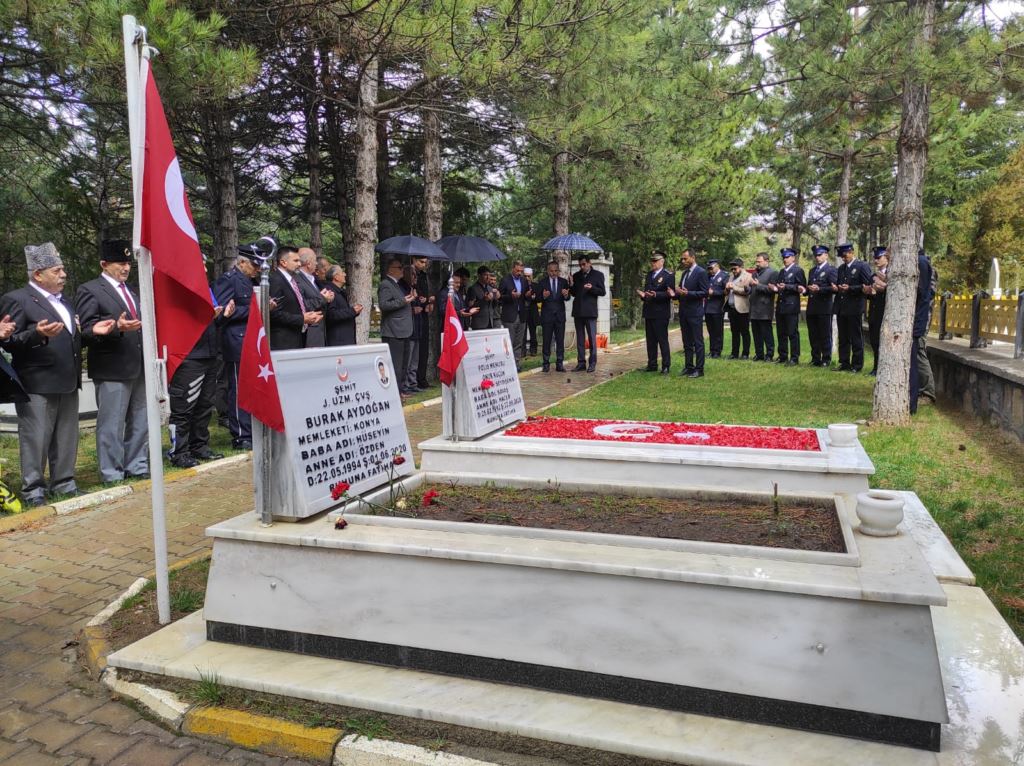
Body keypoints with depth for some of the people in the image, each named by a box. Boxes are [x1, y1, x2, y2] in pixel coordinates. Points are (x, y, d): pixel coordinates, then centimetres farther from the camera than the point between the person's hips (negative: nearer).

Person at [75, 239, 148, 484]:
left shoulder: (130, 291, 20)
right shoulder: (89, 290, -4)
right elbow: (86, 330, -13)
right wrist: (116, 327, -26)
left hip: (139, 369, 7)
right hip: (112, 371, -7)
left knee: (140, 424, 13)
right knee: (111, 427, 0)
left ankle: (137, 468, 23)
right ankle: (112, 477, 8)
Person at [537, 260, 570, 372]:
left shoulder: (564, 282, 7)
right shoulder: (542, 282, 1)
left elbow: (568, 298, 3)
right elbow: (537, 299, -1)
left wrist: (566, 295, -19)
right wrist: (543, 296, -21)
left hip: (560, 315, 2)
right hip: (547, 315, -2)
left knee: (560, 340, 2)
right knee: (547, 341, 3)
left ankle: (559, 364, 7)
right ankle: (546, 364, 10)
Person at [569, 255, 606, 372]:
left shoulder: (598, 275, 2)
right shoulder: (576, 275, 13)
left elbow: (602, 292, -1)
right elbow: (574, 293, 16)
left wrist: (592, 288, -18)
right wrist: (571, 285, -3)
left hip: (590, 311, -4)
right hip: (578, 311, 4)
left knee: (592, 337, -2)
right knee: (580, 338, 6)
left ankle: (592, 363, 2)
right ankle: (581, 363, 10)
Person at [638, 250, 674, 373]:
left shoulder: (668, 275, -5)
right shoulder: (649, 275, 17)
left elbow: (669, 294, -13)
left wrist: (656, 295, -25)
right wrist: (642, 295, 0)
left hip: (661, 313, -7)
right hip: (649, 312, 7)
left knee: (662, 340, -3)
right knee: (650, 340, 10)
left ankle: (666, 366, 3)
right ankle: (652, 365, 17)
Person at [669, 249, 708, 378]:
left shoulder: (701, 272, -8)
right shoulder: (684, 273, 16)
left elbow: (704, 293, -14)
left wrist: (687, 293, -23)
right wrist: (674, 294, 0)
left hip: (695, 312, -8)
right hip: (684, 312, 8)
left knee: (698, 342, -2)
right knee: (687, 342, 12)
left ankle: (699, 369, 1)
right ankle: (689, 367, 20)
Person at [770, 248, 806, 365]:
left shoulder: (798, 270, -2)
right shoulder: (782, 271, 19)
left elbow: (802, 287, -11)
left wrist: (786, 287, -18)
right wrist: (775, 288, -4)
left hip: (791, 307, -7)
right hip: (780, 307, 7)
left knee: (793, 333, -4)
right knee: (781, 334, 9)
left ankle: (794, 358, 0)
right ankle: (783, 357, 15)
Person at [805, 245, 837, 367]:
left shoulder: (831, 269, -2)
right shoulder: (812, 271, 21)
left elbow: (834, 288, -10)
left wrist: (819, 289, -19)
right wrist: (808, 289, 3)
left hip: (824, 308, -7)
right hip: (811, 308, 7)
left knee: (825, 335, -1)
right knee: (813, 335, 8)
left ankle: (826, 360, 5)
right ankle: (815, 359, 15)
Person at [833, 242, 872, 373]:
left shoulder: (862, 266, -4)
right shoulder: (841, 268, 17)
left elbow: (867, 285, -10)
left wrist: (850, 288, -18)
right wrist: (836, 288, 0)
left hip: (854, 308, -7)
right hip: (841, 308, 7)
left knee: (856, 338, 0)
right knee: (843, 338, 10)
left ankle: (857, 365, 5)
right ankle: (844, 364, 16)